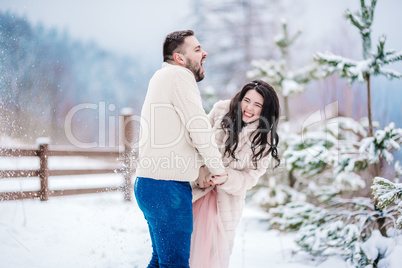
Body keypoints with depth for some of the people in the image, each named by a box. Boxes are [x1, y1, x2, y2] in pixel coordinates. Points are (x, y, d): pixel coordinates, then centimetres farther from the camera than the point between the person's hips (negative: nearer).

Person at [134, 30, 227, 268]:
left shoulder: (162, 77, 20)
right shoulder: (179, 75, -11)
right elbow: (200, 129, -15)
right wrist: (218, 168, -3)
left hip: (150, 183, 11)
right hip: (168, 187, -10)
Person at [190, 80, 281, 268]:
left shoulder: (264, 139, -7)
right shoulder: (221, 110, -6)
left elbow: (250, 177, -7)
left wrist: (226, 178, -25)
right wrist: (201, 177, -11)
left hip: (228, 197, -1)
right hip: (199, 188, 1)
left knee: (219, 253, -1)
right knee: (191, 247, -1)